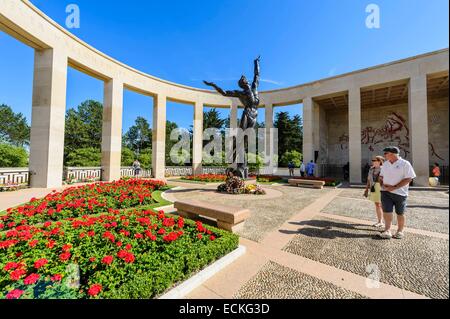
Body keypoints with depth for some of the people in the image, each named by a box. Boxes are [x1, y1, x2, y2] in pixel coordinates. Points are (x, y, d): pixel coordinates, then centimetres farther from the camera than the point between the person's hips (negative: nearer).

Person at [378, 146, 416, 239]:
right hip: (385, 192, 3)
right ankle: (387, 231, -1)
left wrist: (394, 187, -19)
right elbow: (381, 176, 16)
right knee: (386, 211, -4)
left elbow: (408, 178, -12)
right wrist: (383, 185, -3)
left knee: (400, 213, 10)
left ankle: (400, 231, 25)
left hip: (400, 193, -3)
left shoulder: (405, 164, -8)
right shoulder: (385, 164, 8)